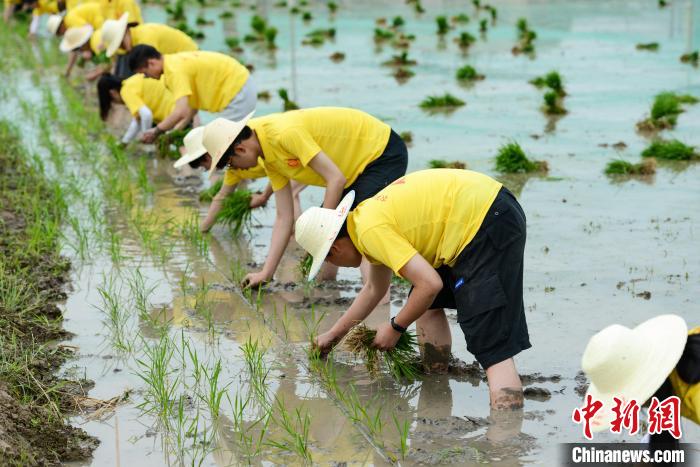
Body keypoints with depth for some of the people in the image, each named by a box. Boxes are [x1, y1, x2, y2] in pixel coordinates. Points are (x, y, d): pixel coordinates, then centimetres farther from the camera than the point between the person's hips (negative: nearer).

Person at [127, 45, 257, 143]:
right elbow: (192, 104, 12)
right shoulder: (175, 62, 8)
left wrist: (156, 131, -18)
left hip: (238, 90, -10)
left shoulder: (175, 70, -22)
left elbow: (181, 112, -30)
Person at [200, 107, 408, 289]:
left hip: (384, 152, -10)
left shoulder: (285, 134, -28)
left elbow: (336, 179, -28)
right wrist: (266, 273, 1)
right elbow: (284, 218, 4)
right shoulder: (270, 159, 2)